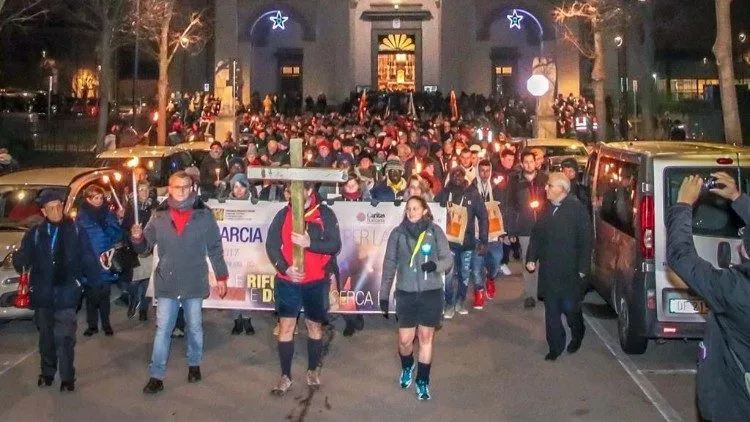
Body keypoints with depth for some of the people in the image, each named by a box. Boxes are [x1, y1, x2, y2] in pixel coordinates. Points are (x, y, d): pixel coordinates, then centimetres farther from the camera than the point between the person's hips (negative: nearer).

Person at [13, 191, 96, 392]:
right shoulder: (34, 233, 5)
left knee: (65, 337, -7)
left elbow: (87, 259, -1)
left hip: (66, 292, -3)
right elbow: (24, 259, 0)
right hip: (42, 293, 3)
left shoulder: (76, 231, 0)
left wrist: (97, 272, -18)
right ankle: (47, 372, 31)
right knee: (46, 336, 16)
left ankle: (67, 377, 3)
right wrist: (18, 259, -23)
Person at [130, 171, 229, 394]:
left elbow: (215, 248, 1)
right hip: (167, 283, 0)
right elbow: (145, 245, 2)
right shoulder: (159, 215, -1)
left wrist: (221, 276, 0)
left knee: (194, 326, 14)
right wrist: (137, 238, -20)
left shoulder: (204, 214, -4)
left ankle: (194, 365, 33)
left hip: (194, 282, 0)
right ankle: (157, 376, 6)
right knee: (162, 329, 1)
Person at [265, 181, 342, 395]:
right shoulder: (283, 214, 2)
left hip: (316, 282, -1)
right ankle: (285, 376, 11)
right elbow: (271, 244, -2)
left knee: (314, 326, 12)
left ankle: (313, 370, 30)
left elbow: (335, 245, -9)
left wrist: (310, 243, -24)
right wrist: (285, 268, -17)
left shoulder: (325, 214, -3)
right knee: (286, 327, 1)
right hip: (287, 281, 1)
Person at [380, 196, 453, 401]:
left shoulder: (435, 231, -4)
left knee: (426, 338, 7)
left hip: (431, 293, -1)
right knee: (405, 340, 5)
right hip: (406, 293, 1)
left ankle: (422, 381, 22)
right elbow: (389, 264, 3)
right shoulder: (398, 233, -1)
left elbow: (448, 259, -2)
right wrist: (384, 294, 3)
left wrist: (436, 265, -24)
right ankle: (407, 367, 37)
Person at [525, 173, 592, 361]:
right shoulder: (545, 210, 7)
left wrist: (582, 269, -12)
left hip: (569, 271, -5)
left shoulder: (577, 209, -9)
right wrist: (531, 258, 1)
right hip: (548, 270, 5)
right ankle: (555, 346, 19)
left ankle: (577, 335, 32)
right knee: (551, 310, 7)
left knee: (570, 307, 3)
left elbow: (585, 241, -10)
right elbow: (536, 236, 13)